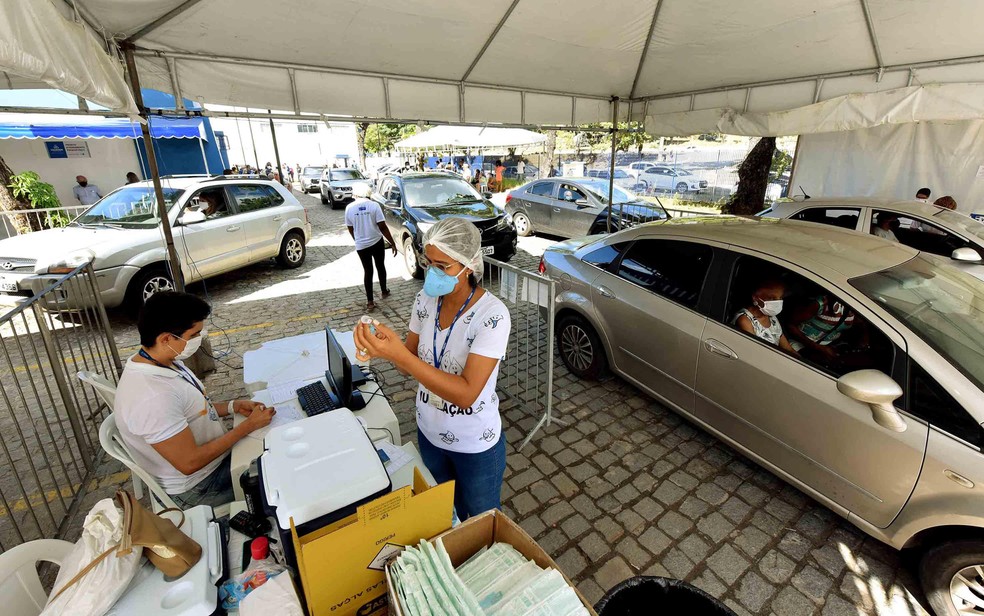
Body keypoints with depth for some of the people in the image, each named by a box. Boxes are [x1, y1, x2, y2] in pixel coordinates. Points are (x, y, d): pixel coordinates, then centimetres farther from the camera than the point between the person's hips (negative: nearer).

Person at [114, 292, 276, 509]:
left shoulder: (167, 361, -8)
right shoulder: (152, 397, -36)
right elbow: (189, 463, -28)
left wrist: (232, 406, -4)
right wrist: (249, 425, -23)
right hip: (198, 488, -7)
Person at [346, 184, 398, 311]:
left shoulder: (349, 208, -2)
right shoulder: (374, 205, -8)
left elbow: (350, 230, 7)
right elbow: (383, 227, -12)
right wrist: (392, 243, -6)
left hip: (361, 245, 1)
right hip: (377, 242, -1)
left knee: (368, 271, 8)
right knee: (381, 267, 20)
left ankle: (369, 302, 4)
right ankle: (384, 292, 36)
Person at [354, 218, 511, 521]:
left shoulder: (492, 315, -29)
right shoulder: (426, 299, -10)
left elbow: (466, 394, -32)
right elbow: (413, 363, -1)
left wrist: (399, 355, -38)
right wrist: (385, 349, -23)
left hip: (475, 446, -5)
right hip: (429, 433, 6)